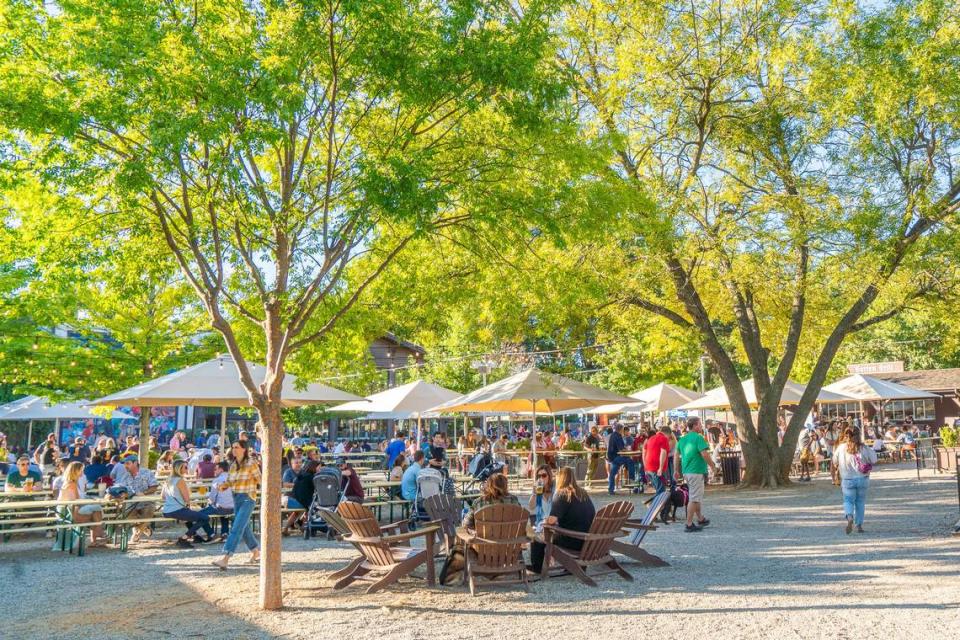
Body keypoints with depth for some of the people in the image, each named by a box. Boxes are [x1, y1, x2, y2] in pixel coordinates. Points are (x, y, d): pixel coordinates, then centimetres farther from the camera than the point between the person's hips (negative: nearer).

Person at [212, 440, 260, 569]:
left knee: (236, 528, -14)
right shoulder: (233, 465, 9)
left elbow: (260, 480, -4)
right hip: (236, 499, 7)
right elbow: (229, 482, 12)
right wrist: (223, 485, -6)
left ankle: (225, 558, -18)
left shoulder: (251, 464, -9)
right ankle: (256, 552, 32)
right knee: (244, 528, 15)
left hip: (247, 499, -7)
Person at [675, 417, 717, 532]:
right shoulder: (698, 438, -13)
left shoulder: (682, 439, 11)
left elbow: (676, 455, 12)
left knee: (697, 497, 22)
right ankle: (689, 524, -3)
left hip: (686, 471, 8)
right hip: (697, 471, -8)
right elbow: (705, 454, -19)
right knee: (694, 499, -4)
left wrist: (677, 471, 16)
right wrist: (713, 466, -5)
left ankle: (700, 519, 34)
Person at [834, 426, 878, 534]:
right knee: (860, 502, 15)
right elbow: (874, 460, -3)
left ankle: (849, 517, -22)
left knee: (848, 501, 7)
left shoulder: (841, 448, -8)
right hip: (862, 479, 1)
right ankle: (859, 525, 19)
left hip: (847, 480, -1)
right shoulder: (863, 448, -10)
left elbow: (835, 461, 3)